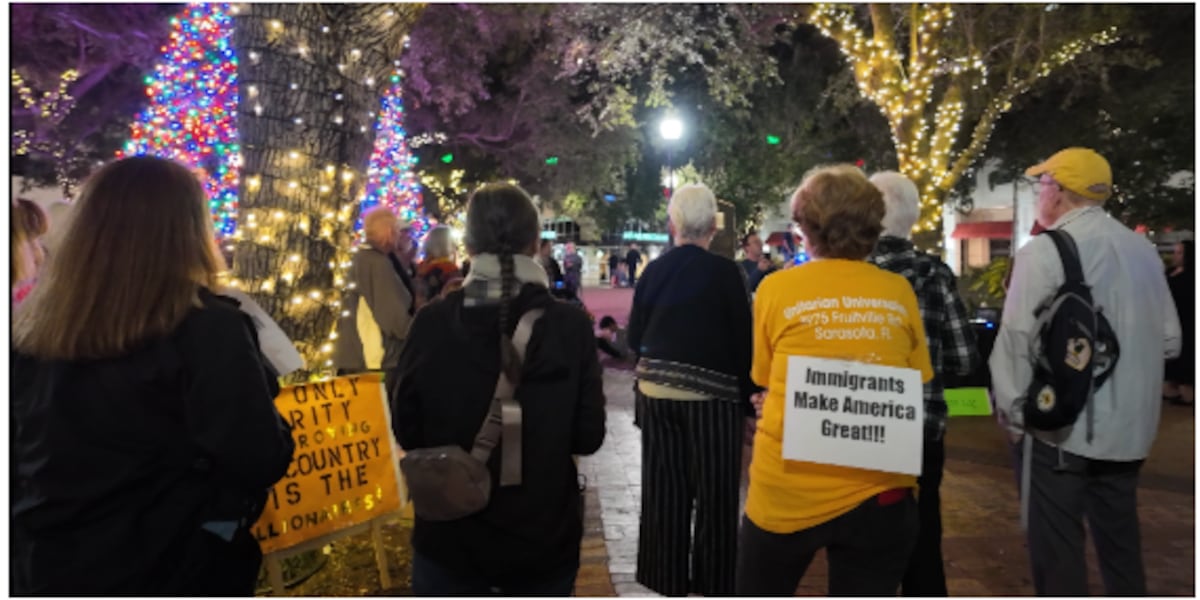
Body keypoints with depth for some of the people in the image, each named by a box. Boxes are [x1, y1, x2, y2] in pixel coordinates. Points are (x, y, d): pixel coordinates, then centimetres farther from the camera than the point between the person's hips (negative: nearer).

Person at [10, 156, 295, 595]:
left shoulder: (30, 326, 0)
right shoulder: (208, 326, -19)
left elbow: (17, 459, 9)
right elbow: (261, 463, -17)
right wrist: (258, 385, -1)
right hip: (170, 575, -5)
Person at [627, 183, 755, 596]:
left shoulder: (653, 270, 0)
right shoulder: (724, 272, -11)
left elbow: (635, 337, 5)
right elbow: (742, 339, -9)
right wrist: (748, 396, 0)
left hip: (656, 391, 4)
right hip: (711, 393, -4)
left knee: (664, 489, 12)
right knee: (714, 493, 8)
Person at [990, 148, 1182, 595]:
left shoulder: (1043, 251, -13)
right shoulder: (1144, 251, 7)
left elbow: (1017, 340, -15)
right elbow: (1169, 340, 12)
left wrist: (1013, 413, -3)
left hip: (1061, 425, -7)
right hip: (1129, 427, 7)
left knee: (1057, 545, 4)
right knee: (1120, 541, 19)